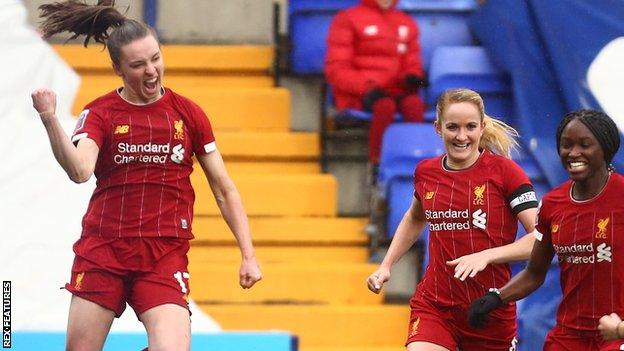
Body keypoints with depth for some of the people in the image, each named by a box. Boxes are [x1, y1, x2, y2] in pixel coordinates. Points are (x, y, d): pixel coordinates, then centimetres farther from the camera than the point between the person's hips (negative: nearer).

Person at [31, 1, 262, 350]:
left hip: (166, 257, 0)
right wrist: (50, 120, -35)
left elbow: (224, 189, 10)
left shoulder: (188, 113, 5)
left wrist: (248, 255, 5)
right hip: (101, 252, 0)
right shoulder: (100, 113, 1)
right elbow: (80, 171, -19)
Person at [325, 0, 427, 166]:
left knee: (414, 103, -32)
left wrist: (412, 77, -4)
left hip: (395, 91, 4)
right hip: (357, 95, -4)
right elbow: (336, 69, -1)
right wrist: (367, 87, -17)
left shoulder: (406, 23, 21)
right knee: (385, 105, -37)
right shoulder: (347, 19, 6)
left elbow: (412, 64, 23)